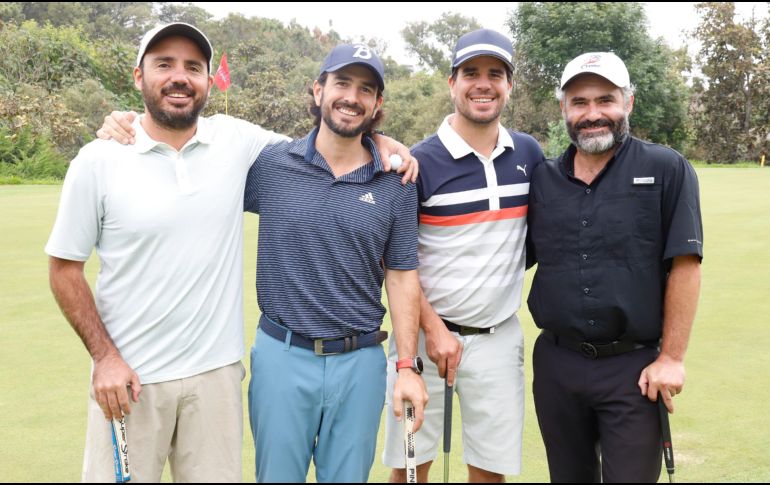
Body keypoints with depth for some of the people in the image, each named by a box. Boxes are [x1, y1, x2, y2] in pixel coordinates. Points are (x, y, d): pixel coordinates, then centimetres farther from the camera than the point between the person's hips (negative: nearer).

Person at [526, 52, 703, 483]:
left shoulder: (666, 170, -6)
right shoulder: (541, 179, 4)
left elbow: (685, 265, -9)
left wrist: (672, 358, -11)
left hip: (633, 367, -3)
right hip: (556, 363, 4)